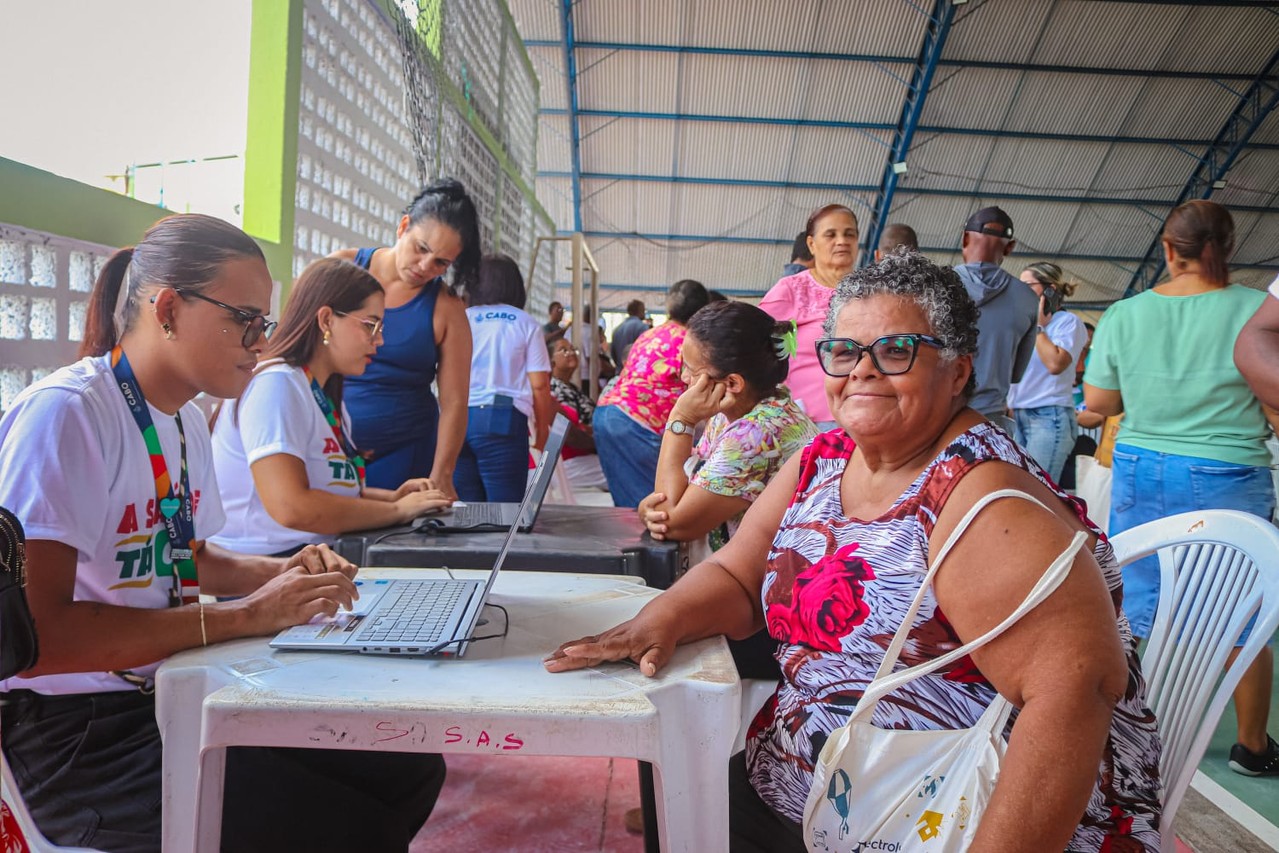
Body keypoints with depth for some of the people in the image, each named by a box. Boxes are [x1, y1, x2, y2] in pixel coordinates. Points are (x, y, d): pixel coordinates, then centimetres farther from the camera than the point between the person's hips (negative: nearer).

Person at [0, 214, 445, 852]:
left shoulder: (186, 419, 9)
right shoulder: (65, 413, -19)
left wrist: (282, 573, 3)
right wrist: (244, 616, -25)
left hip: (174, 695, 8)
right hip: (74, 733, -8)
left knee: (411, 771, -2)